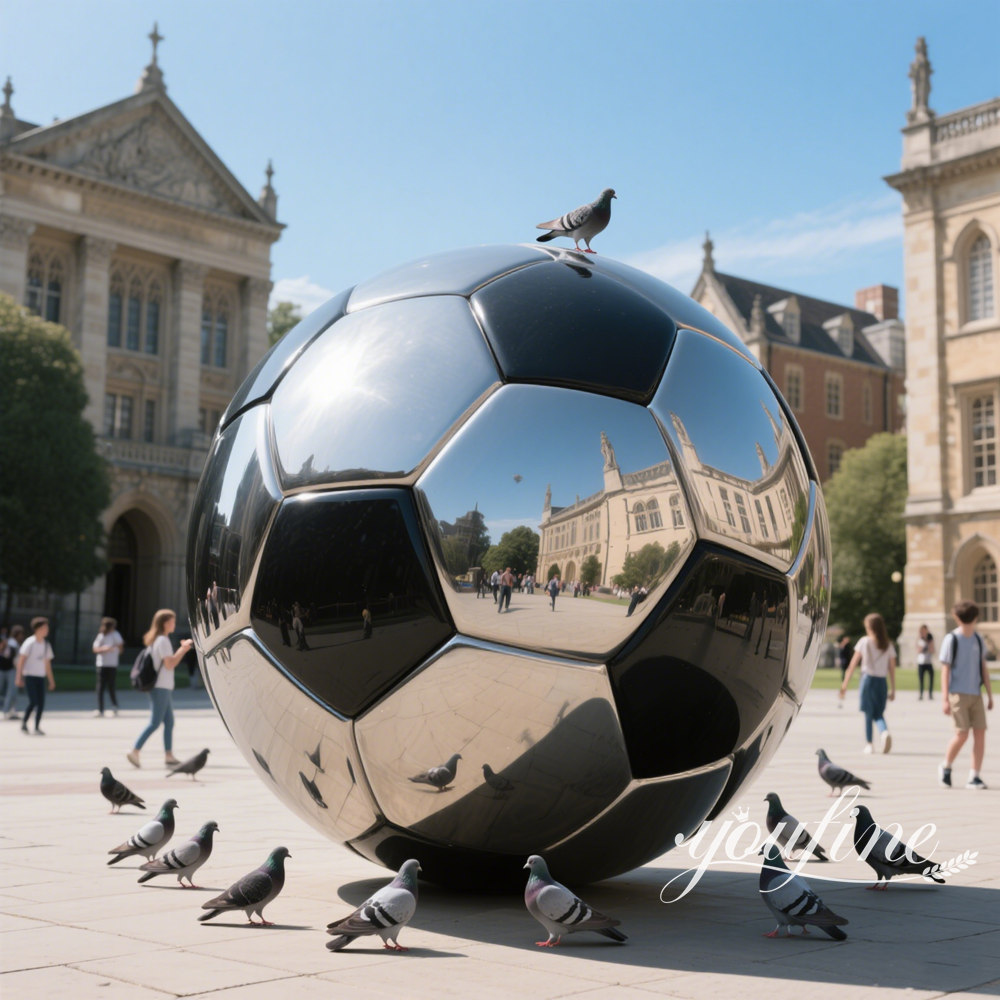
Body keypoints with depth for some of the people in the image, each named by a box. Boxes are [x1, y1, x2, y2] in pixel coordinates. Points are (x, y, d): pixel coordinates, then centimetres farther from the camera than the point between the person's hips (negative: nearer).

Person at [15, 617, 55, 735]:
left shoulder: (46, 644, 10)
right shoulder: (29, 643, -8)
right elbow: (21, 660, -8)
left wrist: (51, 680, 15)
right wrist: (19, 677, -12)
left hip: (41, 677, 5)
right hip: (29, 676, -5)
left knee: (41, 703, -1)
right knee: (33, 701, -12)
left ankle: (37, 727, 8)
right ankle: (24, 722, 9)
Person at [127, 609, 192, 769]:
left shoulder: (156, 640, 17)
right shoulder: (163, 640, -13)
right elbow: (169, 664, -17)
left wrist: (182, 649, 12)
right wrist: (183, 650, -8)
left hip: (165, 687, 10)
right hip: (160, 687, -10)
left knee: (169, 722, 10)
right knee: (155, 723, -9)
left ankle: (169, 756, 11)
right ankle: (134, 751, -10)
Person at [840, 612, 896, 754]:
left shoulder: (864, 642, -2)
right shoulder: (888, 645, 5)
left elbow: (853, 664, -2)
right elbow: (892, 669, 4)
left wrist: (845, 684, 2)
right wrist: (893, 689, 9)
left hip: (868, 679, -2)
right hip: (882, 681, 2)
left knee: (868, 713, 7)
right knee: (879, 714, 11)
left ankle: (868, 744, 7)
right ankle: (885, 732, -18)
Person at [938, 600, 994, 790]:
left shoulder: (978, 640, 10)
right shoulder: (951, 640, -6)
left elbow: (983, 668, 16)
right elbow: (945, 670, -7)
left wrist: (990, 695, 14)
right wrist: (945, 699, -11)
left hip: (975, 694, 5)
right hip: (958, 693, -5)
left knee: (980, 733, -3)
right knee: (962, 733, -10)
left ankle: (974, 777, 4)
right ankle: (946, 767, 14)